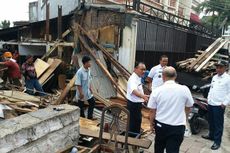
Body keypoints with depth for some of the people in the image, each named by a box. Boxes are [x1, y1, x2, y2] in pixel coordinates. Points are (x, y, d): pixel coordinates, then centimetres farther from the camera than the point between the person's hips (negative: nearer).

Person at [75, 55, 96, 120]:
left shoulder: (88, 70, -1)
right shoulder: (80, 72, -25)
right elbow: (78, 84, -23)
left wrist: (90, 88, 9)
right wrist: (81, 93, -20)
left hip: (88, 91, 8)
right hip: (82, 93, -8)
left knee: (92, 102, 13)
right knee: (81, 106, 10)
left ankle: (90, 116, 26)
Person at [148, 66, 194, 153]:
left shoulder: (157, 91, -10)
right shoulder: (184, 89, -8)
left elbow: (152, 111, -4)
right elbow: (188, 108, 6)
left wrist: (151, 123, 13)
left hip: (161, 125, 1)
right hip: (178, 127, -1)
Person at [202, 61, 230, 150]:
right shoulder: (214, 77, 11)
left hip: (219, 105, -7)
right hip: (210, 104, 7)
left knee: (218, 124, 1)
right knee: (211, 122, 19)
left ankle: (217, 141, 10)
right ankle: (211, 135, 36)